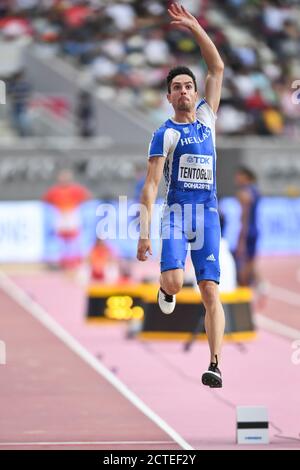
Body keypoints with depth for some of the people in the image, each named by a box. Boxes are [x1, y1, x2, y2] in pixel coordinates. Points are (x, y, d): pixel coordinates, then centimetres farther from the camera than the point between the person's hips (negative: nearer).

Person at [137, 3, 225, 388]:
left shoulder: (206, 118, 15)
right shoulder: (165, 133, 1)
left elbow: (217, 68, 16)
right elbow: (151, 184, -6)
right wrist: (144, 231, -15)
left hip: (208, 214, 3)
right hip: (176, 212, -3)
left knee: (210, 291, -7)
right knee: (174, 282, -22)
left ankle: (215, 365, -12)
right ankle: (165, 289, 17)